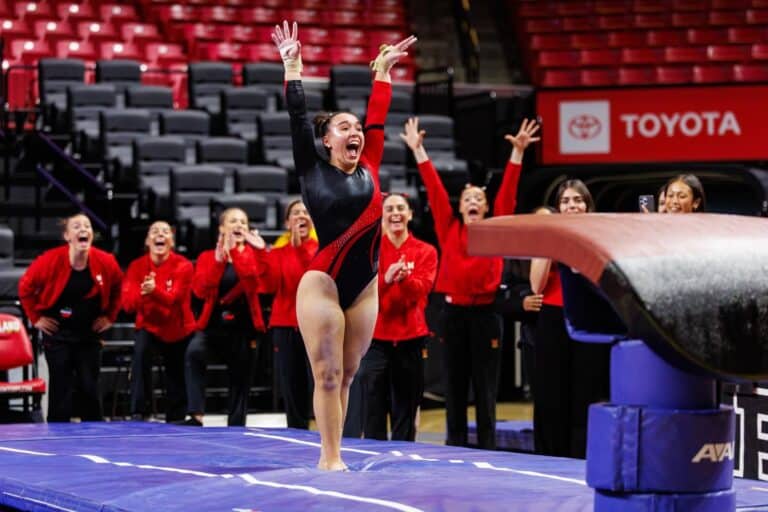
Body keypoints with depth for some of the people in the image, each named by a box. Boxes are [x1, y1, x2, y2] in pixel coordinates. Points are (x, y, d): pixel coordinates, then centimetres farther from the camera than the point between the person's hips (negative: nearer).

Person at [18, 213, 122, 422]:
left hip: (89, 333, 2)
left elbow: (117, 288, 10)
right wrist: (36, 318, -3)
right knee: (61, 389, -2)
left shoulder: (106, 262, -11)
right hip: (57, 333, -2)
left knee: (90, 389, 5)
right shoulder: (50, 260, -17)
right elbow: (26, 287, -2)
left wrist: (110, 316, 5)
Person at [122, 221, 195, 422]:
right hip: (149, 327, 0)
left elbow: (172, 299, -29)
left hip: (178, 331, 0)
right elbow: (127, 304, -19)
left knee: (177, 381, 7)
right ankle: (138, 413, -30)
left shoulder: (183, 266, -15)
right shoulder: (137, 266, -9)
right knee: (140, 352, -31)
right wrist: (142, 293, -39)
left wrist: (154, 290, -49)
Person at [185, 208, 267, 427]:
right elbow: (200, 291, -10)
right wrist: (219, 260, -17)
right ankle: (196, 416, -37)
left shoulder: (253, 255, 4)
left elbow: (253, 285, -18)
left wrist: (235, 252, -20)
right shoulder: (207, 257, 7)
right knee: (194, 352, -32)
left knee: (240, 382, 6)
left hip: (243, 328, 1)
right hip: (214, 325, -1)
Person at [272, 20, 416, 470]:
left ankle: (334, 454, 15)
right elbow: (298, 120, -3)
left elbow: (377, 119, 15)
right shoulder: (314, 172, 0)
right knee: (327, 375, -4)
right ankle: (329, 458, 0)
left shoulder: (369, 170, 9)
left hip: (364, 288, 5)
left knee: (346, 376, 9)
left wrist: (383, 70, 19)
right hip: (323, 283, -5)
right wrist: (293, 68, -4)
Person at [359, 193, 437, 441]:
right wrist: (385, 279, -29)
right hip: (375, 336, -1)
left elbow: (422, 289, -9)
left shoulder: (426, 251, 6)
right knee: (373, 409, -8)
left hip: (410, 337, 1)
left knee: (405, 410, 7)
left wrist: (405, 278, -31)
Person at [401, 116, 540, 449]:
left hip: (485, 313, -2)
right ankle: (455, 448, 13)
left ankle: (487, 452, 6)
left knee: (485, 387, 2)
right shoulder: (448, 230, 8)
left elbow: (508, 192, -3)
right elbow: (434, 190, 4)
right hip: (454, 312, 2)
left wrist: (518, 152, -13)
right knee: (454, 386, 7)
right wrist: (418, 150, 0)